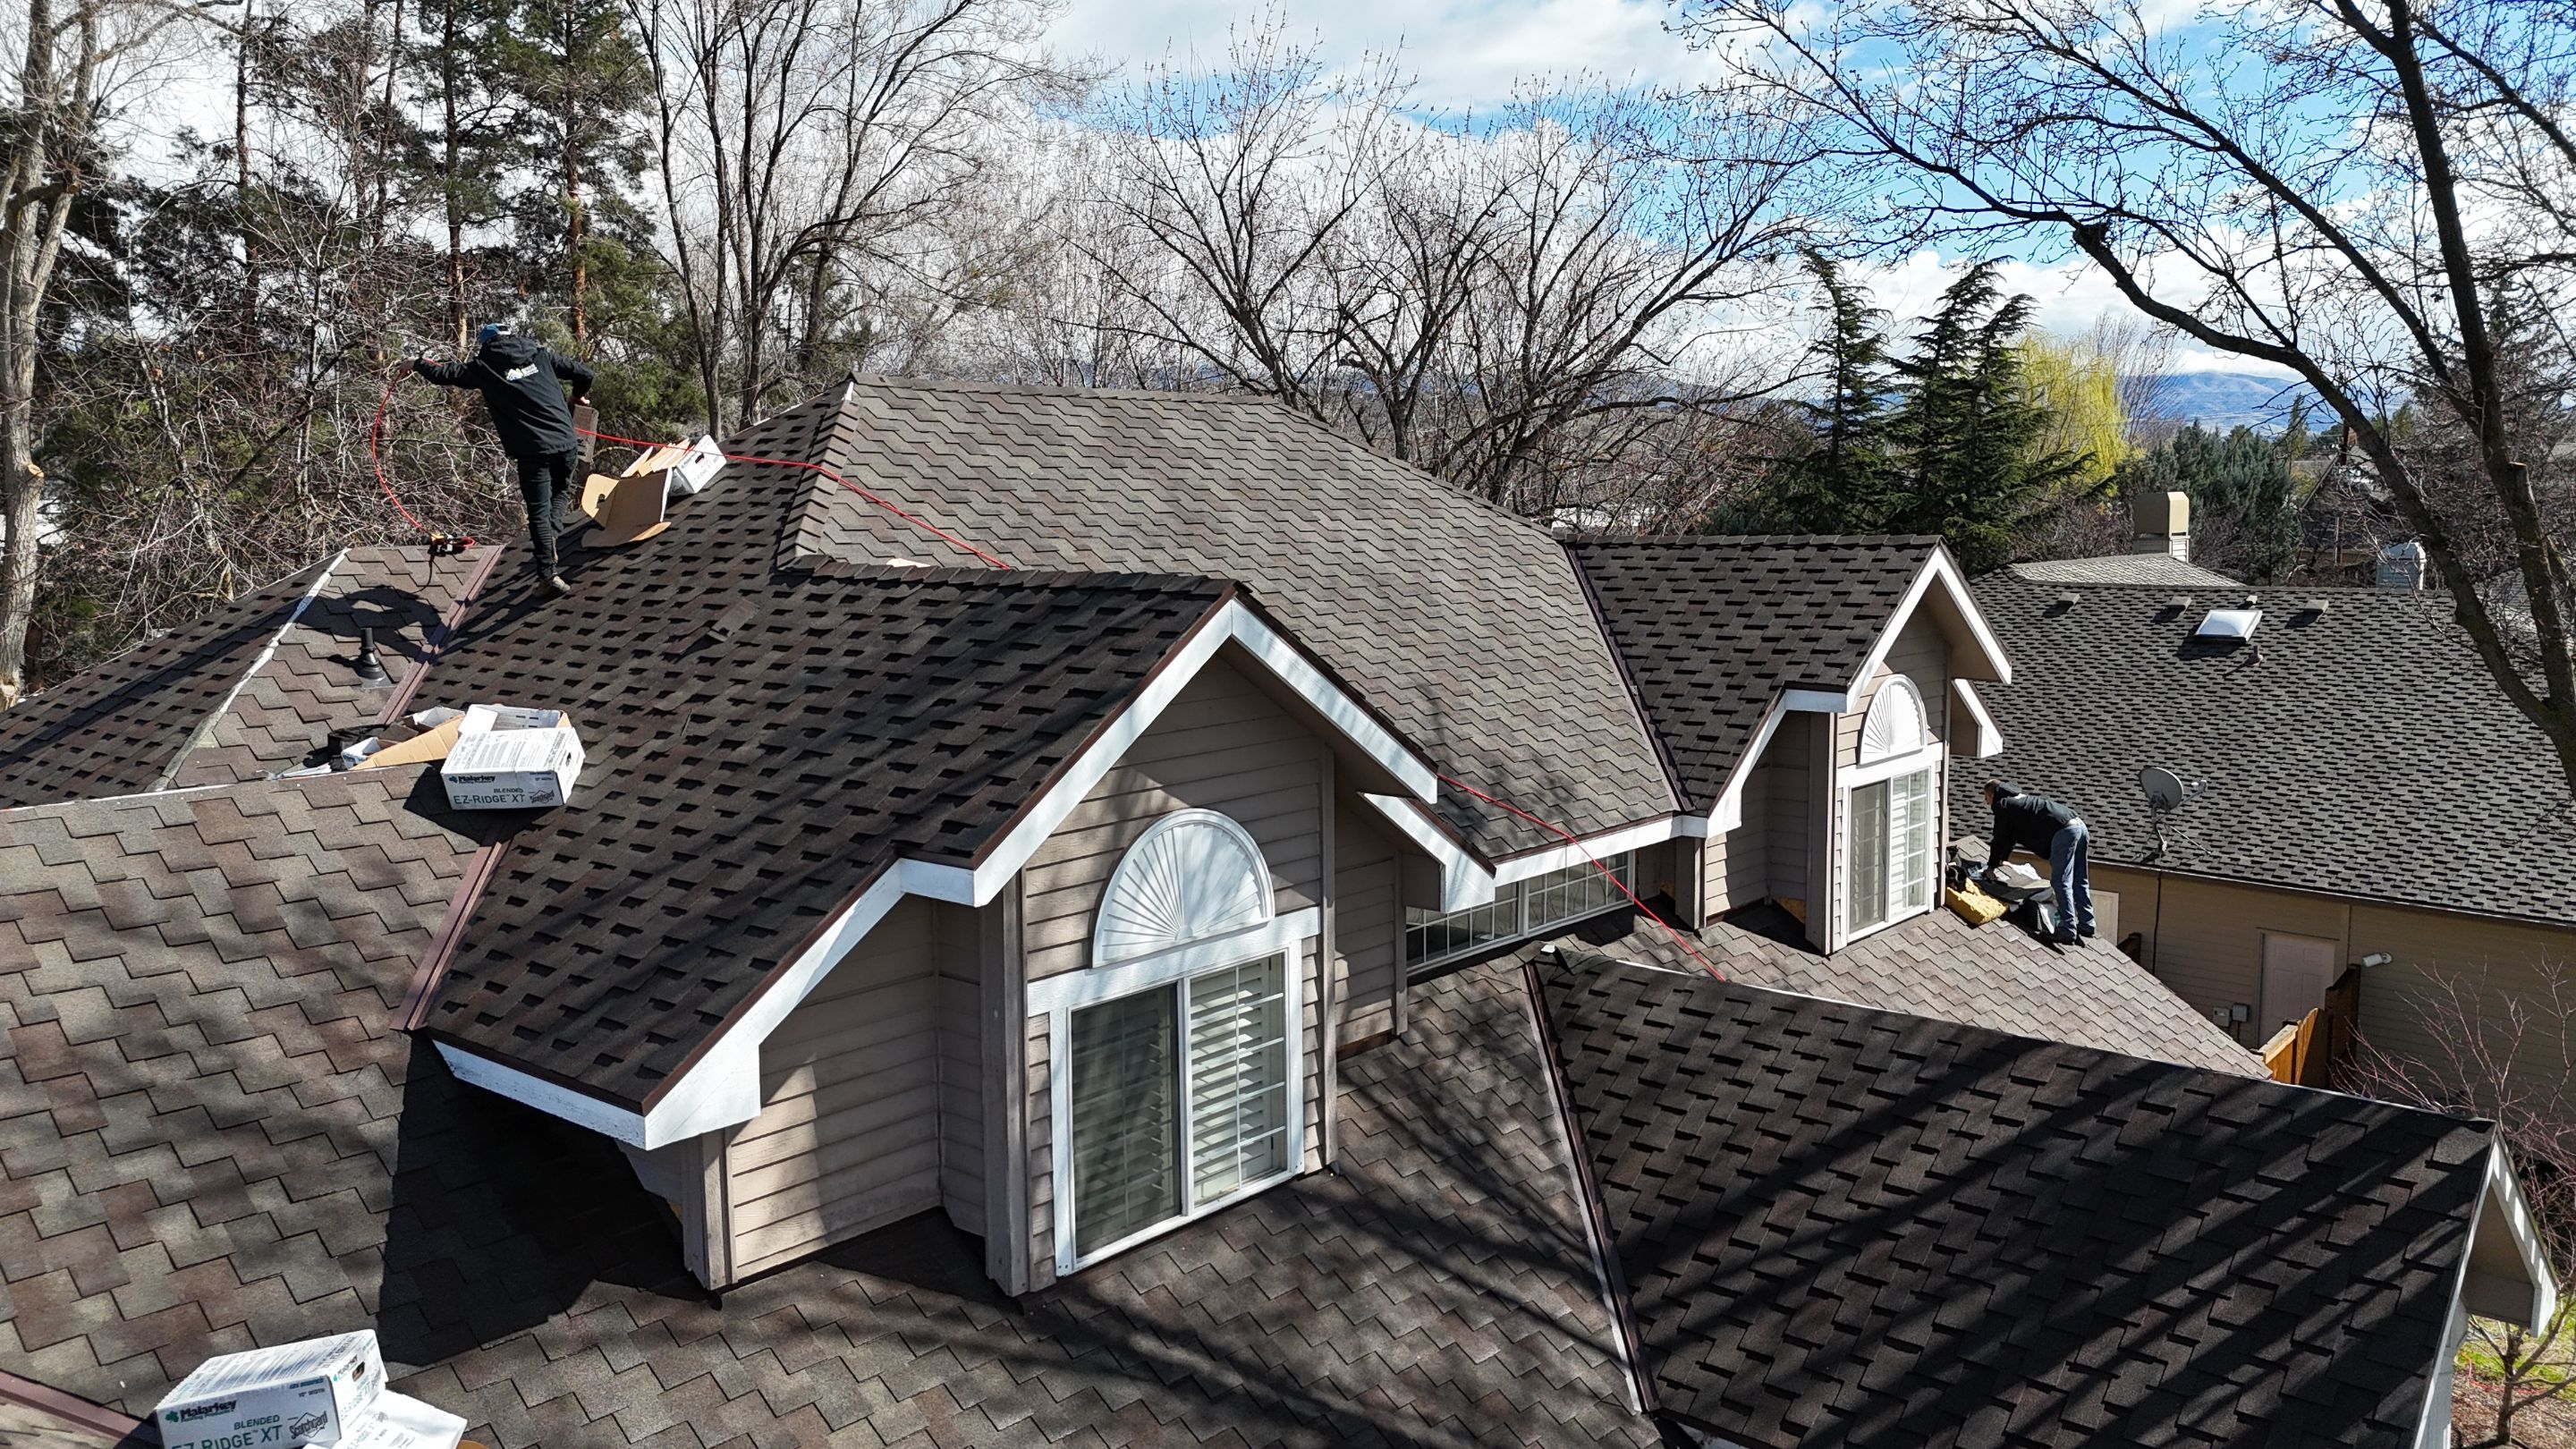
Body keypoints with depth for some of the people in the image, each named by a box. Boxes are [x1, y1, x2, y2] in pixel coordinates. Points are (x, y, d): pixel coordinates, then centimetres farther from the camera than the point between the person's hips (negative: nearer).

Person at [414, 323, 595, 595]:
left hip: (532, 451, -3)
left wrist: (418, 364, 34)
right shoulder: (539, 356, 11)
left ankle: (548, 571, -2)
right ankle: (552, 534, 1)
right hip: (566, 443, 3)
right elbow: (583, 373, 13)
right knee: (562, 491, 25)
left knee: (539, 511, 4)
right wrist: (579, 396, 34)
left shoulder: (484, 366, 4)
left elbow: (444, 374, 13)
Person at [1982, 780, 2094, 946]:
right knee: (2079, 881, 14)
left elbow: (2000, 838, 10)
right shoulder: (2021, 798, 33)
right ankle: (2086, 925, 17)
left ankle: (2068, 931, -13)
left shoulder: (2003, 806, 5)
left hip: (2063, 831, -9)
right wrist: (2002, 859, 54)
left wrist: (1992, 866, 23)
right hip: (2080, 825, 9)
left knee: (2061, 882, -8)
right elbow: (2009, 836, 44)